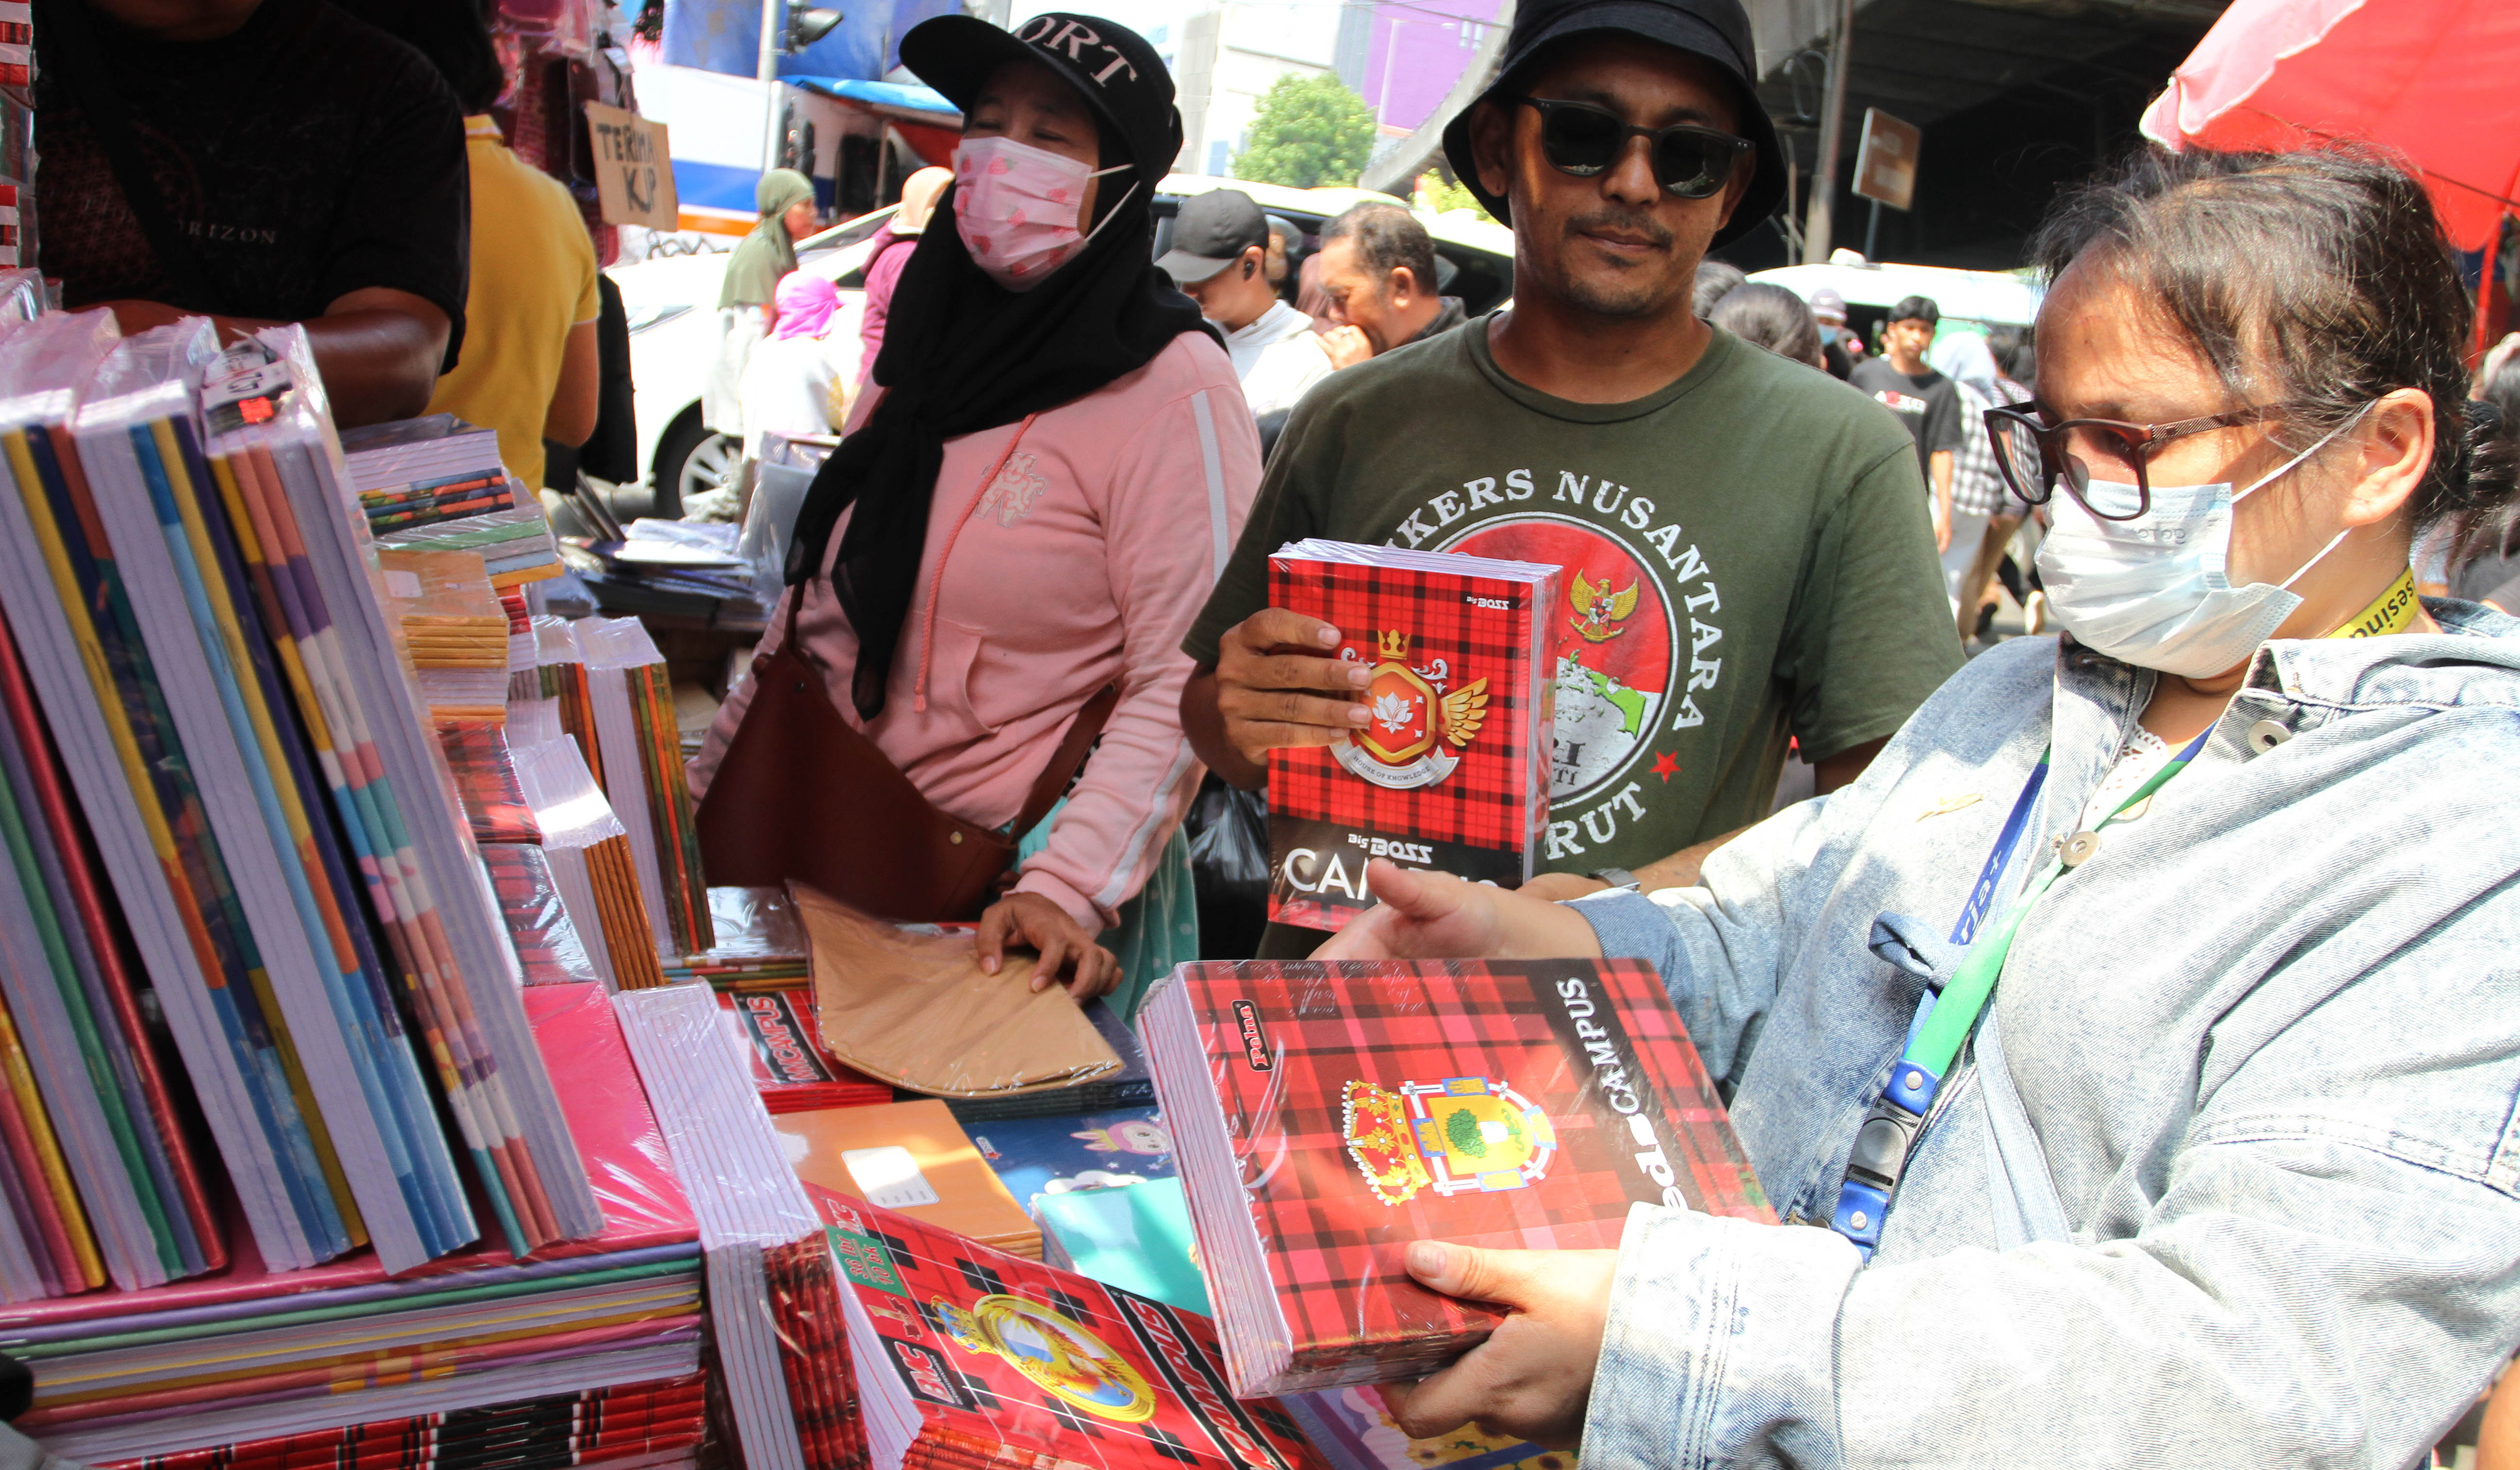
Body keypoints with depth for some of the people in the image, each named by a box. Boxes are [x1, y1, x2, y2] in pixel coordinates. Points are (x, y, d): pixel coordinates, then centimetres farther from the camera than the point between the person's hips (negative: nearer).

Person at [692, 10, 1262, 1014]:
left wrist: (1069, 889, -29)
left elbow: (1185, 686, -19)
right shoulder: (928, 349, 8)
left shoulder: (1173, 392, -14)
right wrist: (708, 790, 14)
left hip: (1005, 898, -6)